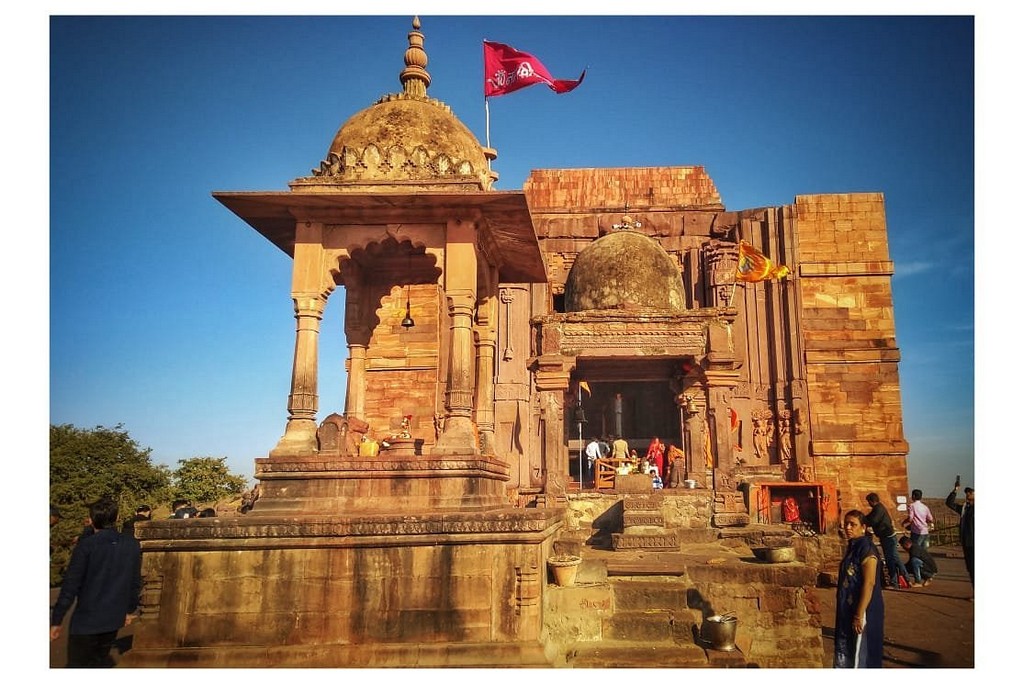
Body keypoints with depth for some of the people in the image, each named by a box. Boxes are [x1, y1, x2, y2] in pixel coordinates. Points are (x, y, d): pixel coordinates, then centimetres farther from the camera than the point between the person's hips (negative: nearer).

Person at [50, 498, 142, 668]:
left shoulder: (86, 546, -14)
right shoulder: (132, 545, -1)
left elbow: (70, 586, -14)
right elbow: (136, 582, 6)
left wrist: (56, 620, -5)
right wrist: (131, 609, 19)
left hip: (86, 621, -4)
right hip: (114, 619, 5)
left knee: (78, 665, 6)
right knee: (101, 660, 20)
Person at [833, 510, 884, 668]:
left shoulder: (866, 548, -18)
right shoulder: (853, 546, 10)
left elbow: (869, 583, -23)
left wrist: (859, 615, -23)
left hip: (862, 610, -9)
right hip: (848, 609, 9)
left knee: (860, 654, 2)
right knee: (846, 651, 16)